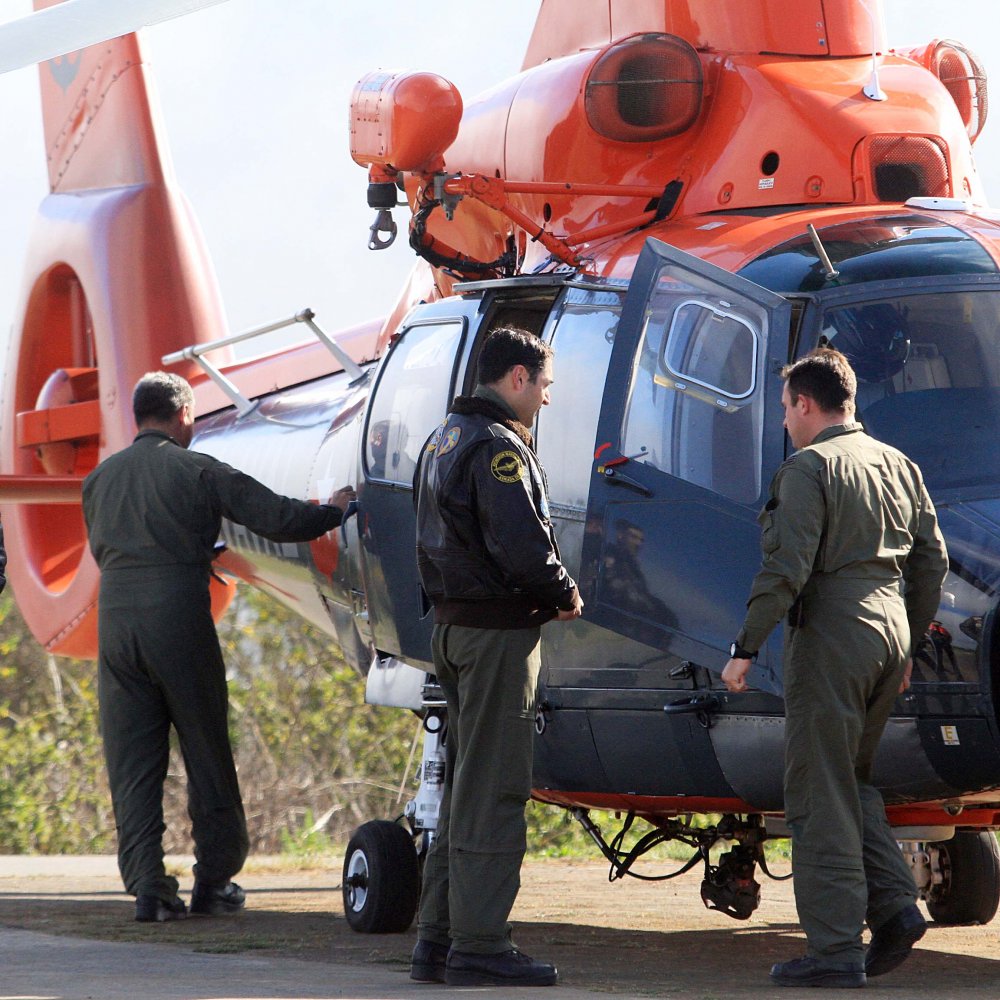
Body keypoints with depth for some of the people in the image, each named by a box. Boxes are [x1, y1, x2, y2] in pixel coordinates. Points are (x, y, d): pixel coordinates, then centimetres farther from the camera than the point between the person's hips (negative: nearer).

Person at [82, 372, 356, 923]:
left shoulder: (100, 478, 13)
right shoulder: (197, 470, 0)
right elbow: (278, 519, -4)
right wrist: (332, 510, 15)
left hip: (115, 615, 3)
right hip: (179, 619, -3)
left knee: (132, 765, 6)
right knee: (206, 754, 10)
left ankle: (148, 888, -1)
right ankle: (213, 881, 15)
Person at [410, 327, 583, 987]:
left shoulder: (445, 440, 17)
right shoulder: (498, 448, -15)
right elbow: (521, 545, -23)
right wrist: (566, 595, -6)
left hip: (454, 627, 10)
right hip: (499, 630, -10)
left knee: (465, 786, 14)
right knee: (493, 790, -7)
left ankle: (438, 940, 15)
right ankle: (479, 948, -6)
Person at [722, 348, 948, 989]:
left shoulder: (808, 468, -9)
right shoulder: (899, 466, 14)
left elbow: (787, 568, -16)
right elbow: (932, 561, 16)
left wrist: (746, 648, -13)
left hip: (832, 634, -8)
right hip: (890, 632, 8)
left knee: (820, 793, -3)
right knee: (852, 781, 21)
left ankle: (836, 950, -4)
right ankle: (894, 907, 6)